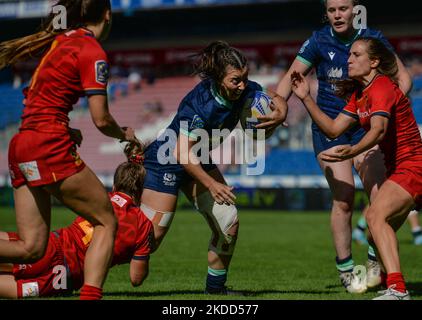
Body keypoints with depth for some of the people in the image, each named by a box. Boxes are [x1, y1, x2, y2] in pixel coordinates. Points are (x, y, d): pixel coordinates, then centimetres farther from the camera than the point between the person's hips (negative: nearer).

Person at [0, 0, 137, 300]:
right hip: (49, 145, -8)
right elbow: (101, 119, -9)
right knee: (107, 222, 3)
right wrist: (125, 134, 10)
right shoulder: (92, 52, -6)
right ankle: (90, 295, -12)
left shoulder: (60, 41, 19)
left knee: (31, 247, 6)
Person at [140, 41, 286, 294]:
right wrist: (211, 184, -31)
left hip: (200, 162, 7)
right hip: (166, 162, -7)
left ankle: (216, 287, 16)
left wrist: (279, 114, -18)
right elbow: (183, 153, -30)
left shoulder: (246, 91, -14)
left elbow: (276, 99, 4)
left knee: (230, 222, 0)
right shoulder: (200, 103, -34)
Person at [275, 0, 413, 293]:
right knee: (343, 198, -11)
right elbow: (291, 79, -5)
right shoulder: (319, 42, -3)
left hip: (365, 125, 1)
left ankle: (375, 260, 5)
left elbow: (403, 77, 2)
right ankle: (345, 270, 2)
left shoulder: (373, 39, -1)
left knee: (380, 193, -13)